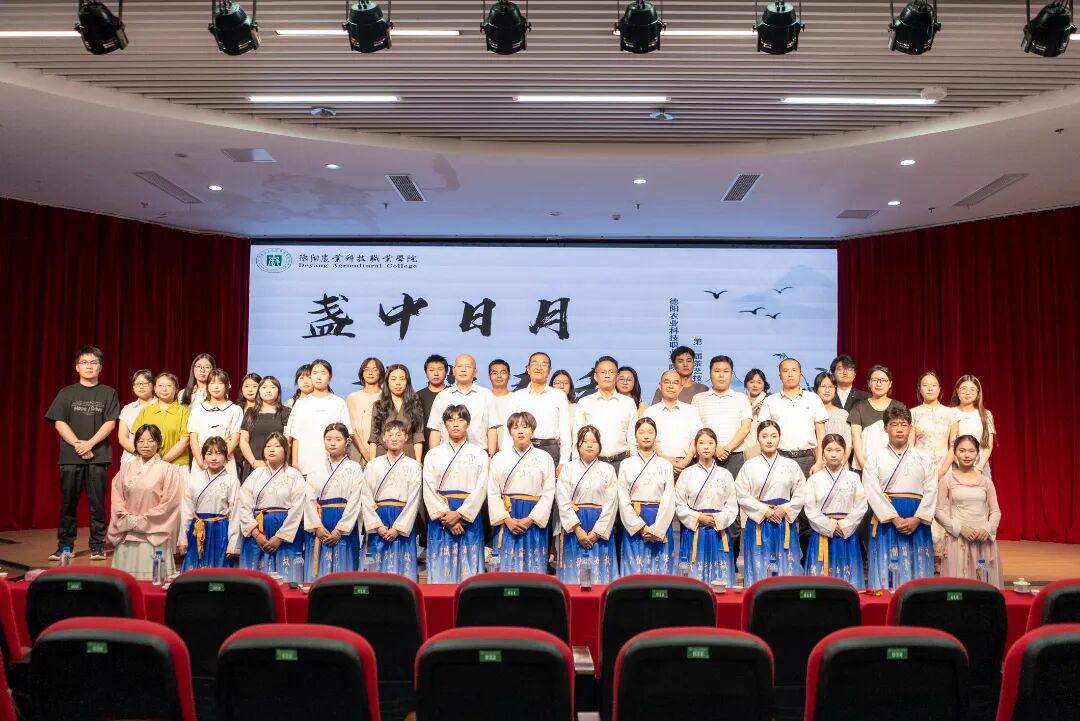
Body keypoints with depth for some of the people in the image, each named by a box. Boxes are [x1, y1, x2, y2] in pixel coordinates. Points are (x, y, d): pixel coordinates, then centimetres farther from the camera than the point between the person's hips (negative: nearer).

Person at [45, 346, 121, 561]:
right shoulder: (66, 393, 9)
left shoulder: (108, 393, 7)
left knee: (97, 501, 0)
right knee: (68, 502, 4)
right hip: (70, 456, 1)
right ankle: (64, 546, 12)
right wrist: (78, 445, -9)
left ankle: (97, 546, 6)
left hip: (98, 456, -1)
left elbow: (110, 423, -1)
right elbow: (59, 423, 2)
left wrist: (90, 443, -12)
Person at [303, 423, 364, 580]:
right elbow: (310, 499, 2)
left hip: (345, 527, -2)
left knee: (342, 569, -1)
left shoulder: (354, 468, 1)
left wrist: (339, 530, -13)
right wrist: (317, 527, -10)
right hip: (319, 525, 2)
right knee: (316, 572, 2)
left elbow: (354, 502, -6)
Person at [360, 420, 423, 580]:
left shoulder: (413, 466, 4)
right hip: (377, 521, 1)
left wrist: (397, 528, -11)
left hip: (403, 521, -1)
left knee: (402, 568, -2)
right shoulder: (372, 465, 9)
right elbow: (366, 498, 2)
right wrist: (378, 525, -9)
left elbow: (414, 500, -3)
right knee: (376, 567, 1)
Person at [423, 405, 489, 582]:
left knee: (468, 567, 0)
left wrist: (459, 514, -14)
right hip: (440, 516, 1)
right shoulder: (433, 454, 8)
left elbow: (481, 488, -4)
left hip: (469, 516, -1)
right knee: (441, 566, 0)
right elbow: (428, 489, 0)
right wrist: (445, 515, -13)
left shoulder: (478, 454, 5)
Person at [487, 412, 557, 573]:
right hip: (506, 519, 1)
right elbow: (493, 493, 2)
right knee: (506, 564, -1)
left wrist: (530, 519, -11)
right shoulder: (499, 457, 7)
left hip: (534, 520, -1)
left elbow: (548, 493, -2)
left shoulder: (545, 458, 3)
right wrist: (507, 519, -10)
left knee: (533, 565, 0)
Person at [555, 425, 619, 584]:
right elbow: (563, 501, -3)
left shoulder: (608, 469, 5)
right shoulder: (568, 468, 5)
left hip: (601, 529, 0)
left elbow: (611, 504, -2)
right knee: (573, 572, -1)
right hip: (573, 526, 0)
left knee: (599, 573, -1)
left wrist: (596, 532, -10)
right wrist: (578, 529, -12)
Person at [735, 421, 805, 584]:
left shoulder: (791, 465, 4)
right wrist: (764, 510, -10)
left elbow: (800, 494, 4)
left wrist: (785, 509, -10)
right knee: (759, 569, 3)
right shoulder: (749, 466, 0)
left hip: (785, 523, 1)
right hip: (758, 523, -1)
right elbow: (742, 495, -3)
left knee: (787, 568, 4)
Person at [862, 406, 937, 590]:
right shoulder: (875, 454, 6)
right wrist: (895, 518, -14)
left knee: (917, 570, 1)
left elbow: (931, 490, 2)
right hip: (886, 518, -2)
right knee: (885, 570, -3)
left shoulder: (923, 457, 12)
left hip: (917, 521, 2)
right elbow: (872, 490, -5)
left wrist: (916, 519, -12)